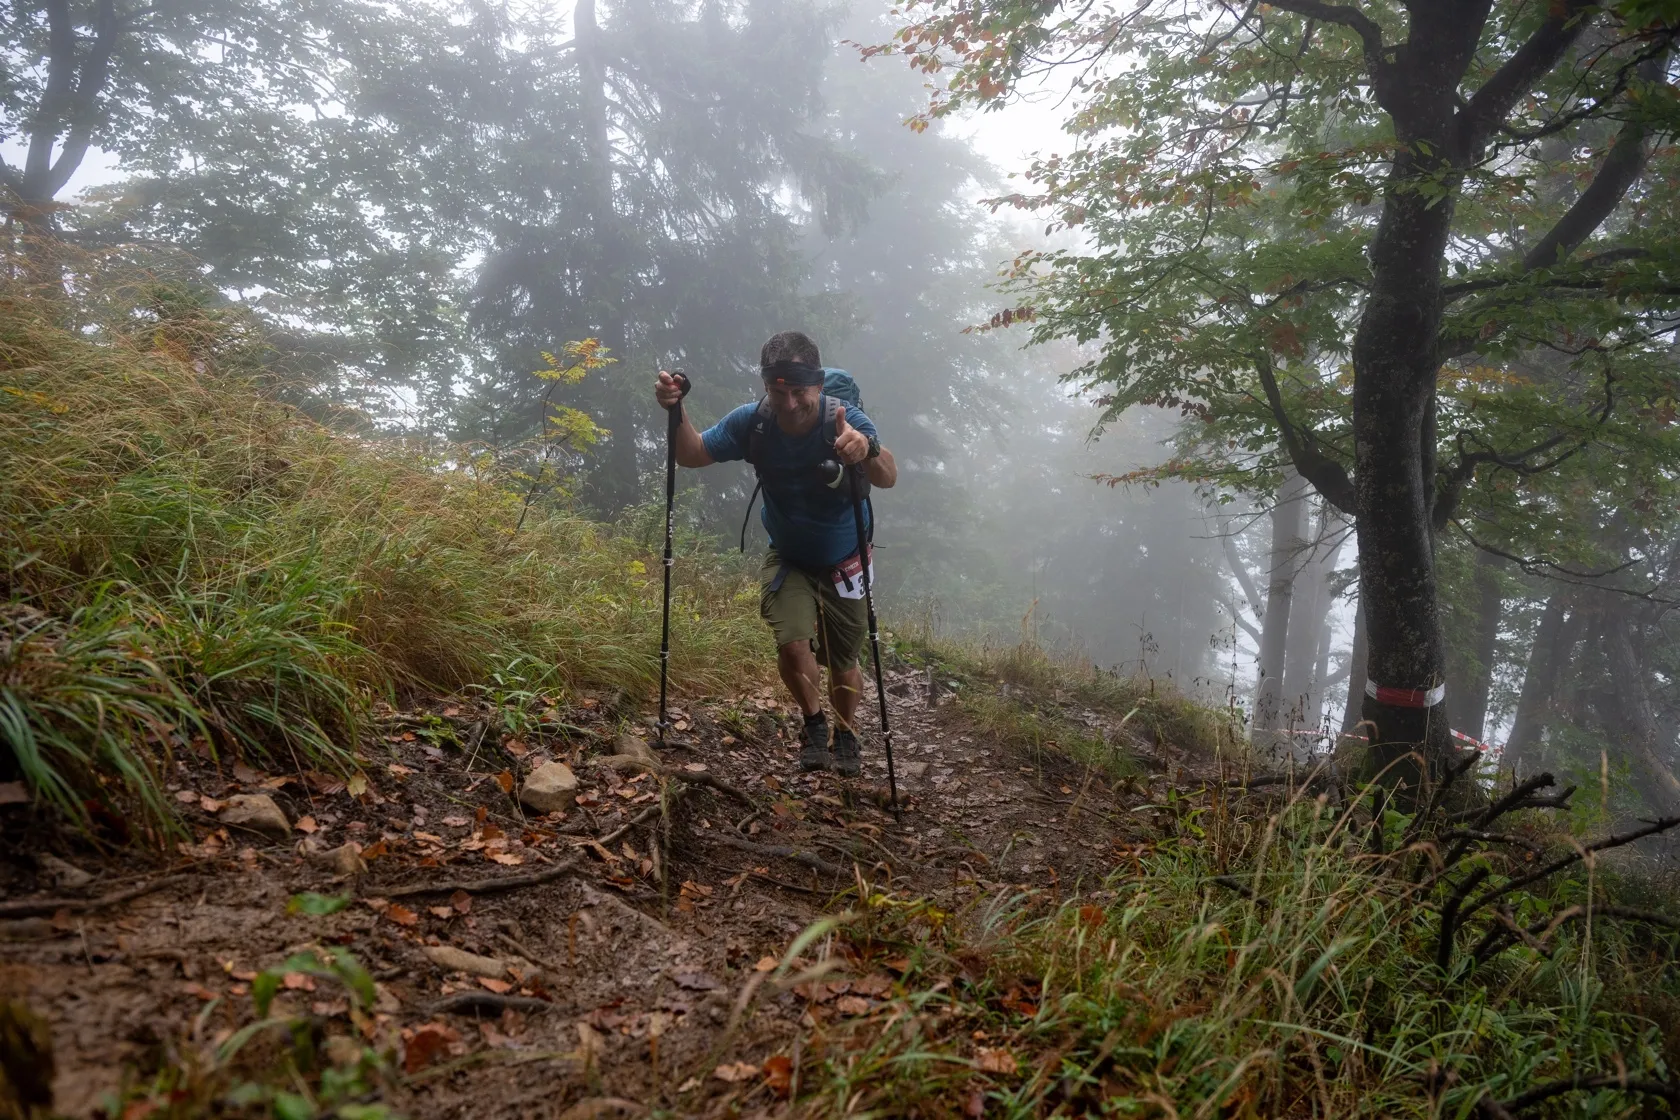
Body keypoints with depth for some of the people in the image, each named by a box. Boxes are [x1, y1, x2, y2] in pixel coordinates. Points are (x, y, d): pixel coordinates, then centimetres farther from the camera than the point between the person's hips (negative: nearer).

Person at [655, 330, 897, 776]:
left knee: (842, 660, 9)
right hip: (788, 559, 1)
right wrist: (676, 413, -32)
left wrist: (867, 450, -69)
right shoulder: (752, 422, -21)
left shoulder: (843, 419, -30)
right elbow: (694, 454, -11)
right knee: (793, 643, -20)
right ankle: (814, 724, 10)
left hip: (843, 563, -1)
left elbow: (887, 478, -46)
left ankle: (846, 736, 40)